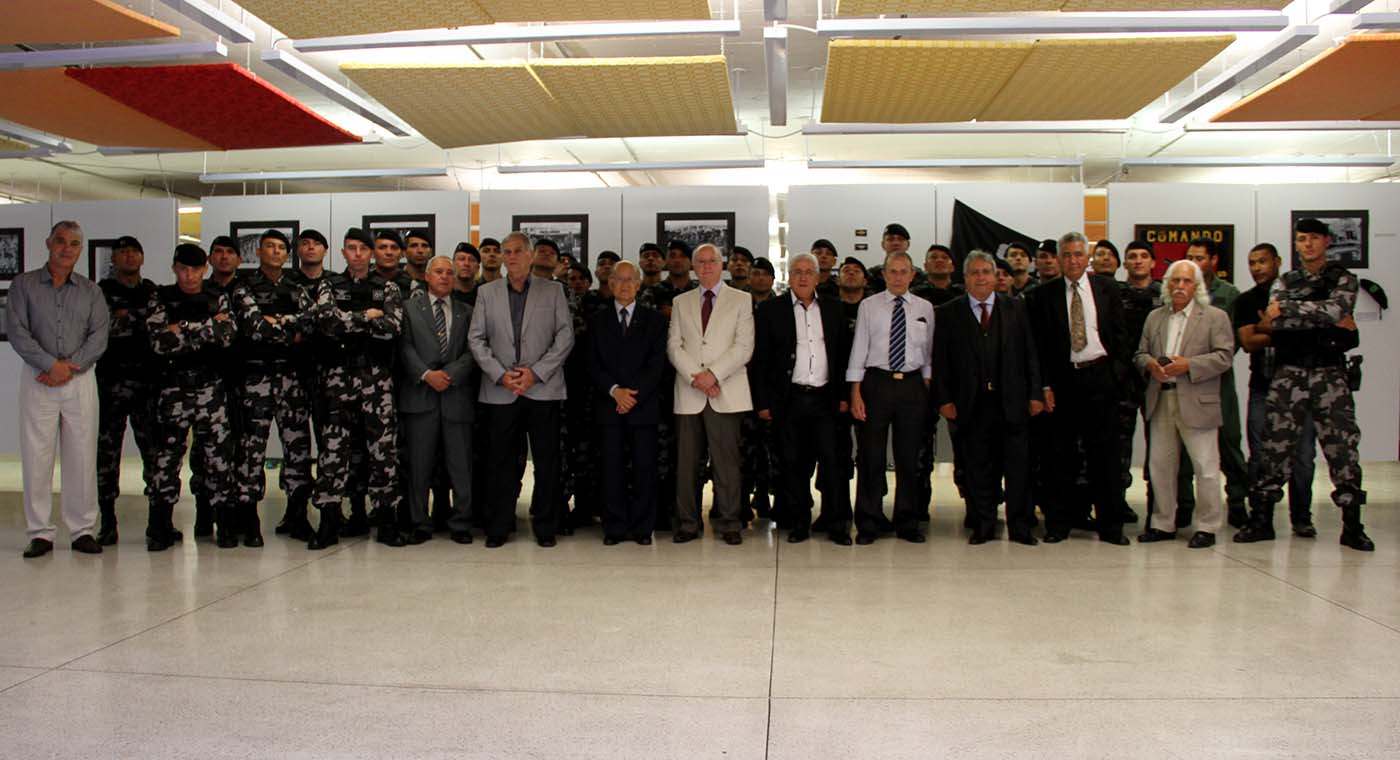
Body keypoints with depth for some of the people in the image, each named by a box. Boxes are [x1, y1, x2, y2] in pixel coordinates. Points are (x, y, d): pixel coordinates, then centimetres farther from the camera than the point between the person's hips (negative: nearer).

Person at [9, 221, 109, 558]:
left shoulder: (91, 291, 11)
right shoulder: (23, 285, 6)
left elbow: (100, 335, 1)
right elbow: (16, 330, -4)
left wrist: (71, 366, -12)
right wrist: (51, 364, -14)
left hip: (80, 380, 1)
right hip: (38, 380, -1)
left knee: (82, 457, 1)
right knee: (36, 457, -1)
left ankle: (83, 530, 8)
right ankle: (40, 533, 6)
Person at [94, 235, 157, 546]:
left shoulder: (154, 293, 17)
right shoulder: (101, 292, 10)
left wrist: (126, 317, -1)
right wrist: (141, 321, -8)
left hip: (148, 380, 1)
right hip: (111, 380, -1)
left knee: (155, 448, -1)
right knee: (107, 450, -1)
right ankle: (107, 520, 6)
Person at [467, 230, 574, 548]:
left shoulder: (553, 291, 7)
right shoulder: (487, 293, 11)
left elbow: (565, 335, 0)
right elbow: (476, 338, 6)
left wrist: (536, 372, -9)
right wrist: (500, 374, -7)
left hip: (543, 389, -1)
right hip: (501, 391, 1)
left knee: (547, 462, 2)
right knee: (502, 462, 5)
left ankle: (545, 527, 12)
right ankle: (498, 527, 15)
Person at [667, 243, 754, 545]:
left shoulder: (741, 300, 8)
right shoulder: (681, 302, 15)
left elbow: (743, 347, -1)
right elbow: (673, 345, 6)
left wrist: (713, 374, -12)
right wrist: (695, 376, -9)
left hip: (726, 393, -2)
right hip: (689, 394, 2)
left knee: (726, 461, -2)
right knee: (687, 462, 3)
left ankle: (729, 524, 7)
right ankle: (687, 524, 11)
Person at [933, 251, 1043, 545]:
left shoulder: (1016, 308, 9)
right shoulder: (948, 313, 5)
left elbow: (1030, 353, 7)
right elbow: (940, 361, 3)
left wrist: (1035, 393, 0)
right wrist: (944, 400, -4)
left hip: (1012, 402, 1)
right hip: (971, 405, -1)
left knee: (1018, 466, 3)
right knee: (977, 469, 5)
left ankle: (1019, 527, 14)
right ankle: (983, 526, 17)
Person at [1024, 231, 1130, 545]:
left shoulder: (1106, 288, 8)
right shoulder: (1042, 295, 3)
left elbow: (1120, 334, 8)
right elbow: (1038, 345, 2)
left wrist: (1117, 373, -2)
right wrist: (1044, 385, -5)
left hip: (1099, 378, 1)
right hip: (1061, 381, -1)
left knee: (1105, 454, 3)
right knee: (1061, 457, 4)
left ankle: (1110, 525, 11)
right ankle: (1058, 523, 14)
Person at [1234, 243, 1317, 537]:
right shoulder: (1246, 301, 9)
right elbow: (1247, 342, -4)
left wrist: (1270, 328, -12)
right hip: (1262, 388, 1)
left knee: (1302, 456, -1)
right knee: (1260, 457, 1)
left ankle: (1301, 518, 11)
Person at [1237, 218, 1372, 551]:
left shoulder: (1342, 278, 6)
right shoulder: (1287, 282, 13)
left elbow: (1336, 309, -16)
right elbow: (1273, 323, -4)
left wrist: (1286, 308, -14)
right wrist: (1328, 322, -11)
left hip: (1330, 374, -2)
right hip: (1289, 374, 2)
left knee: (1342, 446, -2)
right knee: (1275, 446, 2)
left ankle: (1352, 526, 8)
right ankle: (1261, 520, 10)